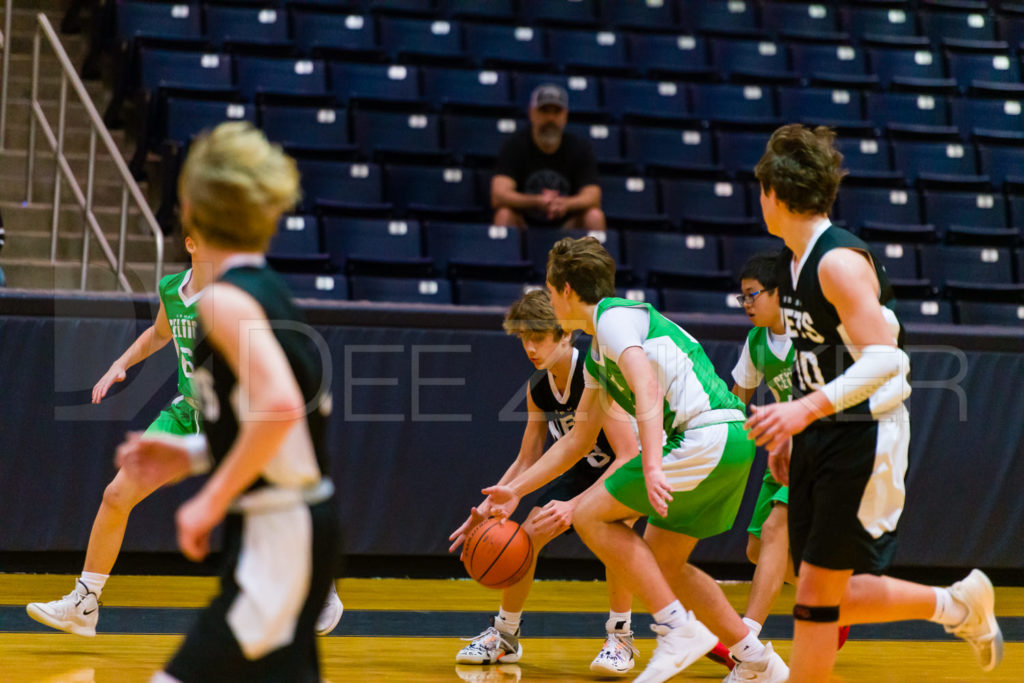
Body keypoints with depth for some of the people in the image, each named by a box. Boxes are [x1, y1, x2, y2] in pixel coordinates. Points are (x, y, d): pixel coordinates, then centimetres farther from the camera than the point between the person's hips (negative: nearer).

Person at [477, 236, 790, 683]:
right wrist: (516, 490, 33)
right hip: (729, 444, 10)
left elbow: (647, 390, -21)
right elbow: (579, 438, 33)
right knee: (660, 562, 16)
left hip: (709, 435, -10)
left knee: (591, 515, -6)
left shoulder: (614, 317, -5)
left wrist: (652, 467, -33)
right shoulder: (597, 356, 26)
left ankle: (679, 630, -9)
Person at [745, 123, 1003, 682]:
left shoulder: (839, 260, -18)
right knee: (826, 599, 9)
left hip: (863, 442, -9)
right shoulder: (793, 260, 10)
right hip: (818, 442, 9)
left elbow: (884, 359, -27)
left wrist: (806, 408, -36)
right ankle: (957, 604, 27)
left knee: (817, 599, -7)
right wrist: (788, 431, 20)